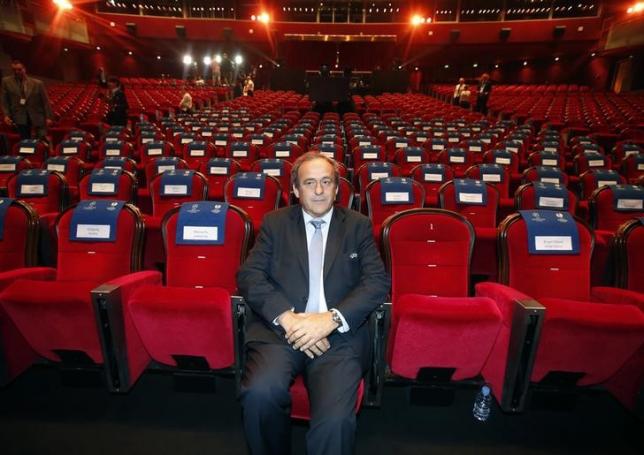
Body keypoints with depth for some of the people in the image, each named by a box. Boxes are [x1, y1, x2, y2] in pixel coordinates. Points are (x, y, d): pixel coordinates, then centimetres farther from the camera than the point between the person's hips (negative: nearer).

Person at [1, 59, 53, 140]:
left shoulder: (37, 83, 1)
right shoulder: (6, 82, 5)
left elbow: (45, 101, 2)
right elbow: (4, 100, 5)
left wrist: (48, 117, -5)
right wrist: (7, 115, -7)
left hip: (37, 116, -1)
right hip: (20, 117, 1)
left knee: (42, 138, -5)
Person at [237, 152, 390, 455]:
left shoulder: (358, 226, 12)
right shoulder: (275, 223, 12)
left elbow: (378, 282, 2)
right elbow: (249, 275, 2)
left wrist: (331, 319, -13)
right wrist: (287, 318, -14)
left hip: (339, 337, -1)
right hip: (279, 331, 1)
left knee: (335, 418, -27)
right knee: (260, 392, -27)